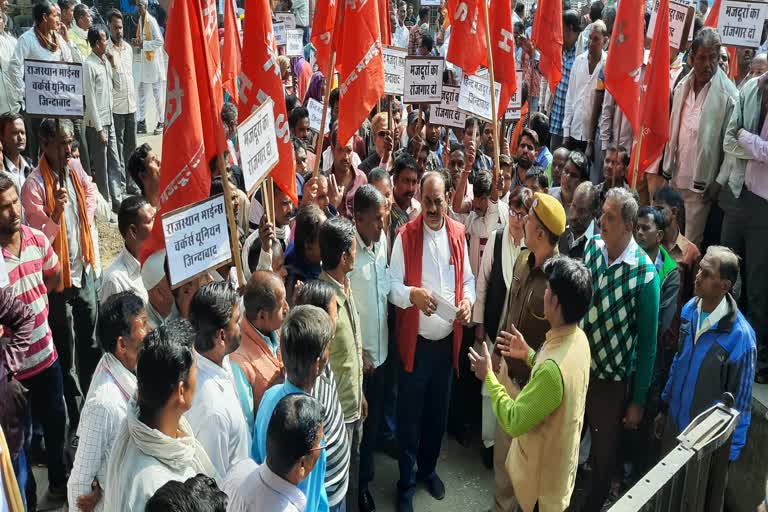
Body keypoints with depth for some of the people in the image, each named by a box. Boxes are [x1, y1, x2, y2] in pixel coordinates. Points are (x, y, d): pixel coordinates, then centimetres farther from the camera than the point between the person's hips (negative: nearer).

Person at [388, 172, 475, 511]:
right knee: (409, 414, 7)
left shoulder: (458, 233, 2)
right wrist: (413, 294, -31)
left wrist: (468, 300, -12)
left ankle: (429, 468, 39)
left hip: (448, 339, 4)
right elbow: (393, 285, -12)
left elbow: (468, 278, 8)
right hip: (415, 340, -4)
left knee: (438, 410, 18)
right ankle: (406, 482, 23)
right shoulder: (406, 236, -10)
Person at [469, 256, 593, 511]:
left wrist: (488, 376, -18)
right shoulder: (578, 338, -9)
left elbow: (513, 422, -28)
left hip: (542, 477, -8)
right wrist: (530, 355, 6)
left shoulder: (552, 368, -38)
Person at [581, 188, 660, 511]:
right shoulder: (591, 247, -7)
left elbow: (647, 341, -12)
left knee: (603, 454, 17)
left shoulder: (644, 274, -20)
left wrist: (638, 401, -7)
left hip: (611, 379, -4)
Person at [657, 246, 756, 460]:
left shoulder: (740, 336, -27)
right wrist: (665, 407, 13)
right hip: (674, 422, 5)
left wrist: (730, 452, -10)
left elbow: (741, 400, -17)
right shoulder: (689, 309, -10)